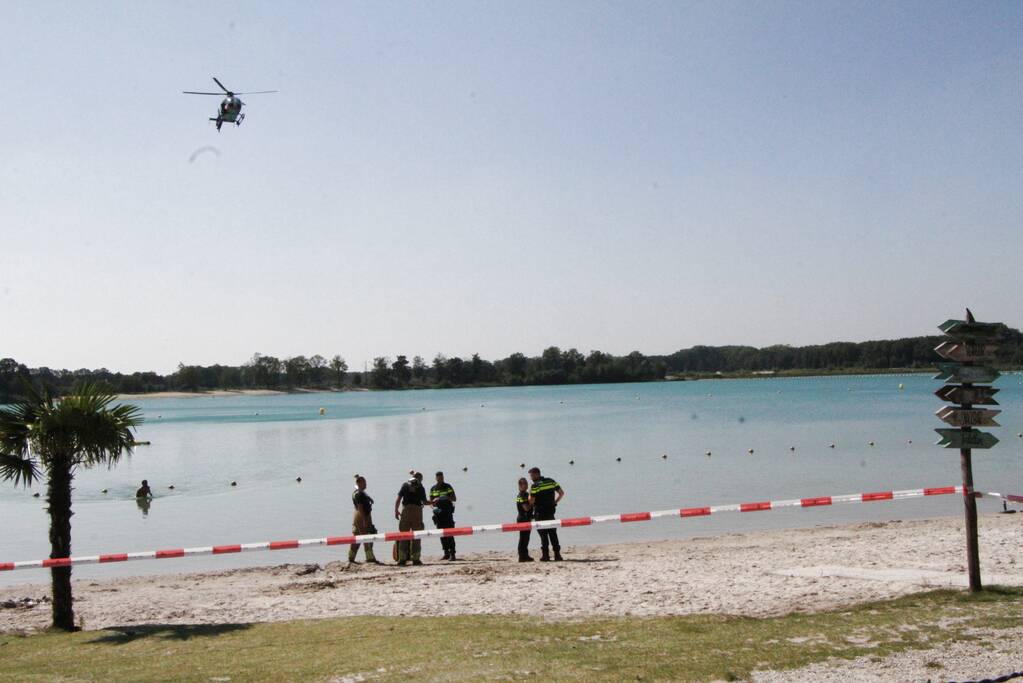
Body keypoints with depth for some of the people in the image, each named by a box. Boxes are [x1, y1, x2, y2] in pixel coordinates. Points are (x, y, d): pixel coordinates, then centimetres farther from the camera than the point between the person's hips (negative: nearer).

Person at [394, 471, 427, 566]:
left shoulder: (405, 485, 7)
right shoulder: (420, 487, 3)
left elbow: (398, 499, -1)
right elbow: (424, 502, 2)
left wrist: (396, 511, 4)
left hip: (406, 510, 1)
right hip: (417, 511, -1)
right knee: (416, 536, 5)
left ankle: (402, 559, 1)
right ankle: (415, 559, 4)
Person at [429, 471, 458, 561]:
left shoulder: (448, 487, 4)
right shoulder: (433, 489, 10)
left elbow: (454, 499, 1)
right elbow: (431, 502, 10)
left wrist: (448, 498, -19)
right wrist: (434, 501, -13)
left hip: (447, 512, -3)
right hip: (438, 513, 3)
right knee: (442, 534, 5)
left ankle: (452, 553, -11)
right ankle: (446, 553, 13)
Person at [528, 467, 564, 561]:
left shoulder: (535, 486, -12)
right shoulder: (551, 481, 6)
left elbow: (531, 501, -14)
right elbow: (561, 493, 7)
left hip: (540, 512, -5)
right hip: (551, 511, 5)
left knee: (543, 534, 2)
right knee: (553, 533, 11)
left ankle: (545, 555, -1)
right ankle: (557, 555, 8)